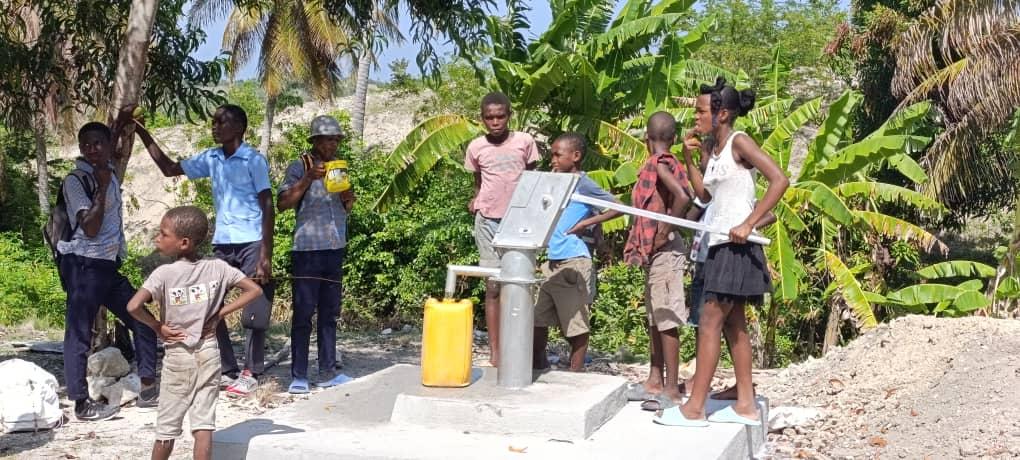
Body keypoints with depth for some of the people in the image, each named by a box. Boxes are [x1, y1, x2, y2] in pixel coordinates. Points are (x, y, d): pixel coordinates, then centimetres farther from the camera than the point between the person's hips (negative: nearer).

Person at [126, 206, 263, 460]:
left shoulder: (164, 273, -15)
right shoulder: (218, 267, -4)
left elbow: (133, 306, -26)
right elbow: (255, 290, -2)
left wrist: (157, 327, -10)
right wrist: (220, 314, -1)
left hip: (177, 358, -2)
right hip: (208, 355, 2)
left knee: (167, 425, 11)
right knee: (204, 422, 3)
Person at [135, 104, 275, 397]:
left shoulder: (254, 160, -8)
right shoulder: (210, 159, 9)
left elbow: (267, 207, -10)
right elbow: (169, 169, 17)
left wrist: (266, 255, -16)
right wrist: (141, 132, 11)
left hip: (251, 244, -6)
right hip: (221, 244, 6)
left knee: (254, 312, -1)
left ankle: (251, 373, 10)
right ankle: (228, 370, 16)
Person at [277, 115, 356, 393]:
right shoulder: (299, 167, -4)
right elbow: (282, 204, -13)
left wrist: (348, 199, 1)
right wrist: (308, 179, -21)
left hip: (336, 248, 6)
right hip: (308, 248, -6)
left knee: (330, 312, 10)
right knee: (304, 312, -4)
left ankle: (327, 372, 16)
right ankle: (298, 376, 0)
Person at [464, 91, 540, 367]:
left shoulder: (525, 141, -1)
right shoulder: (476, 147, 2)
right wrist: (477, 199, 6)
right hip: (488, 221, 1)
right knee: (492, 287, 1)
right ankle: (494, 350, 4)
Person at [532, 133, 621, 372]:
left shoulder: (584, 185, -10)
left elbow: (617, 207, -16)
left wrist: (586, 222, -18)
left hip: (574, 262, -9)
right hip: (552, 262, 9)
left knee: (576, 321, 1)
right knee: (535, 317, 12)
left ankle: (576, 373, 10)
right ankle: (539, 367, 24)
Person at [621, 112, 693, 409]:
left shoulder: (657, 163, -13)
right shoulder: (670, 164, 13)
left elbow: (682, 197, -29)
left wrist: (665, 232, -18)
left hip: (664, 251, -10)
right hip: (657, 252, 10)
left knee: (667, 319, -7)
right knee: (655, 318, 15)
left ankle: (672, 389, -5)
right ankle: (655, 382, 22)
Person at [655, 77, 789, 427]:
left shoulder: (739, 142, -11)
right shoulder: (715, 149, 13)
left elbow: (780, 180, -20)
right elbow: (704, 194, 18)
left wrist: (749, 223, -23)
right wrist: (689, 157, 9)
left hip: (736, 245, -9)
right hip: (720, 245, 9)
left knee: (709, 322, -8)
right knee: (734, 324, 11)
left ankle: (694, 409, -5)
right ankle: (746, 405, 17)